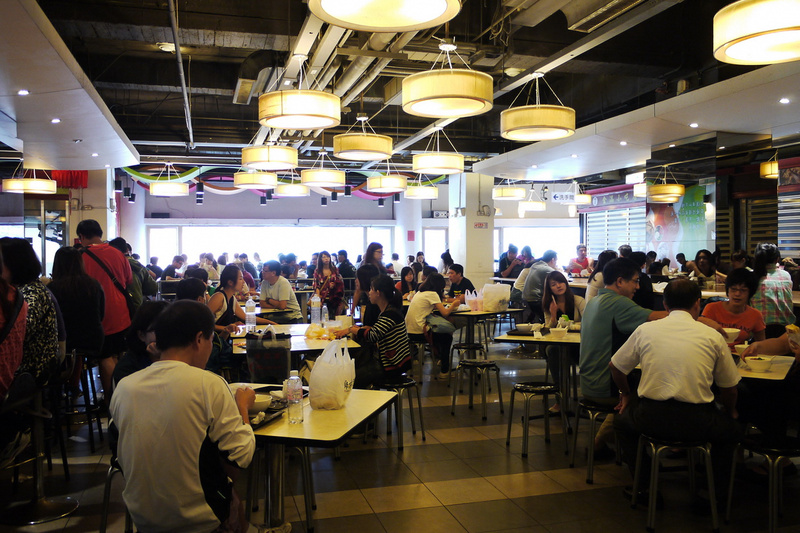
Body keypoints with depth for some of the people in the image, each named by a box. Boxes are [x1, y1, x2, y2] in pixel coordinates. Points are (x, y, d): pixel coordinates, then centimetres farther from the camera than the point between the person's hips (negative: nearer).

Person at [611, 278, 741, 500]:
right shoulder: (713, 336, 4)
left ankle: (644, 487, 30)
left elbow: (615, 367, 16)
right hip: (697, 423, 0)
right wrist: (729, 412, 34)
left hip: (651, 420, 0)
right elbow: (729, 389, 13)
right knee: (731, 429, 31)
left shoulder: (645, 330, 6)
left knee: (622, 421, 32)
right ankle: (716, 491, 33)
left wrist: (626, 395, 36)